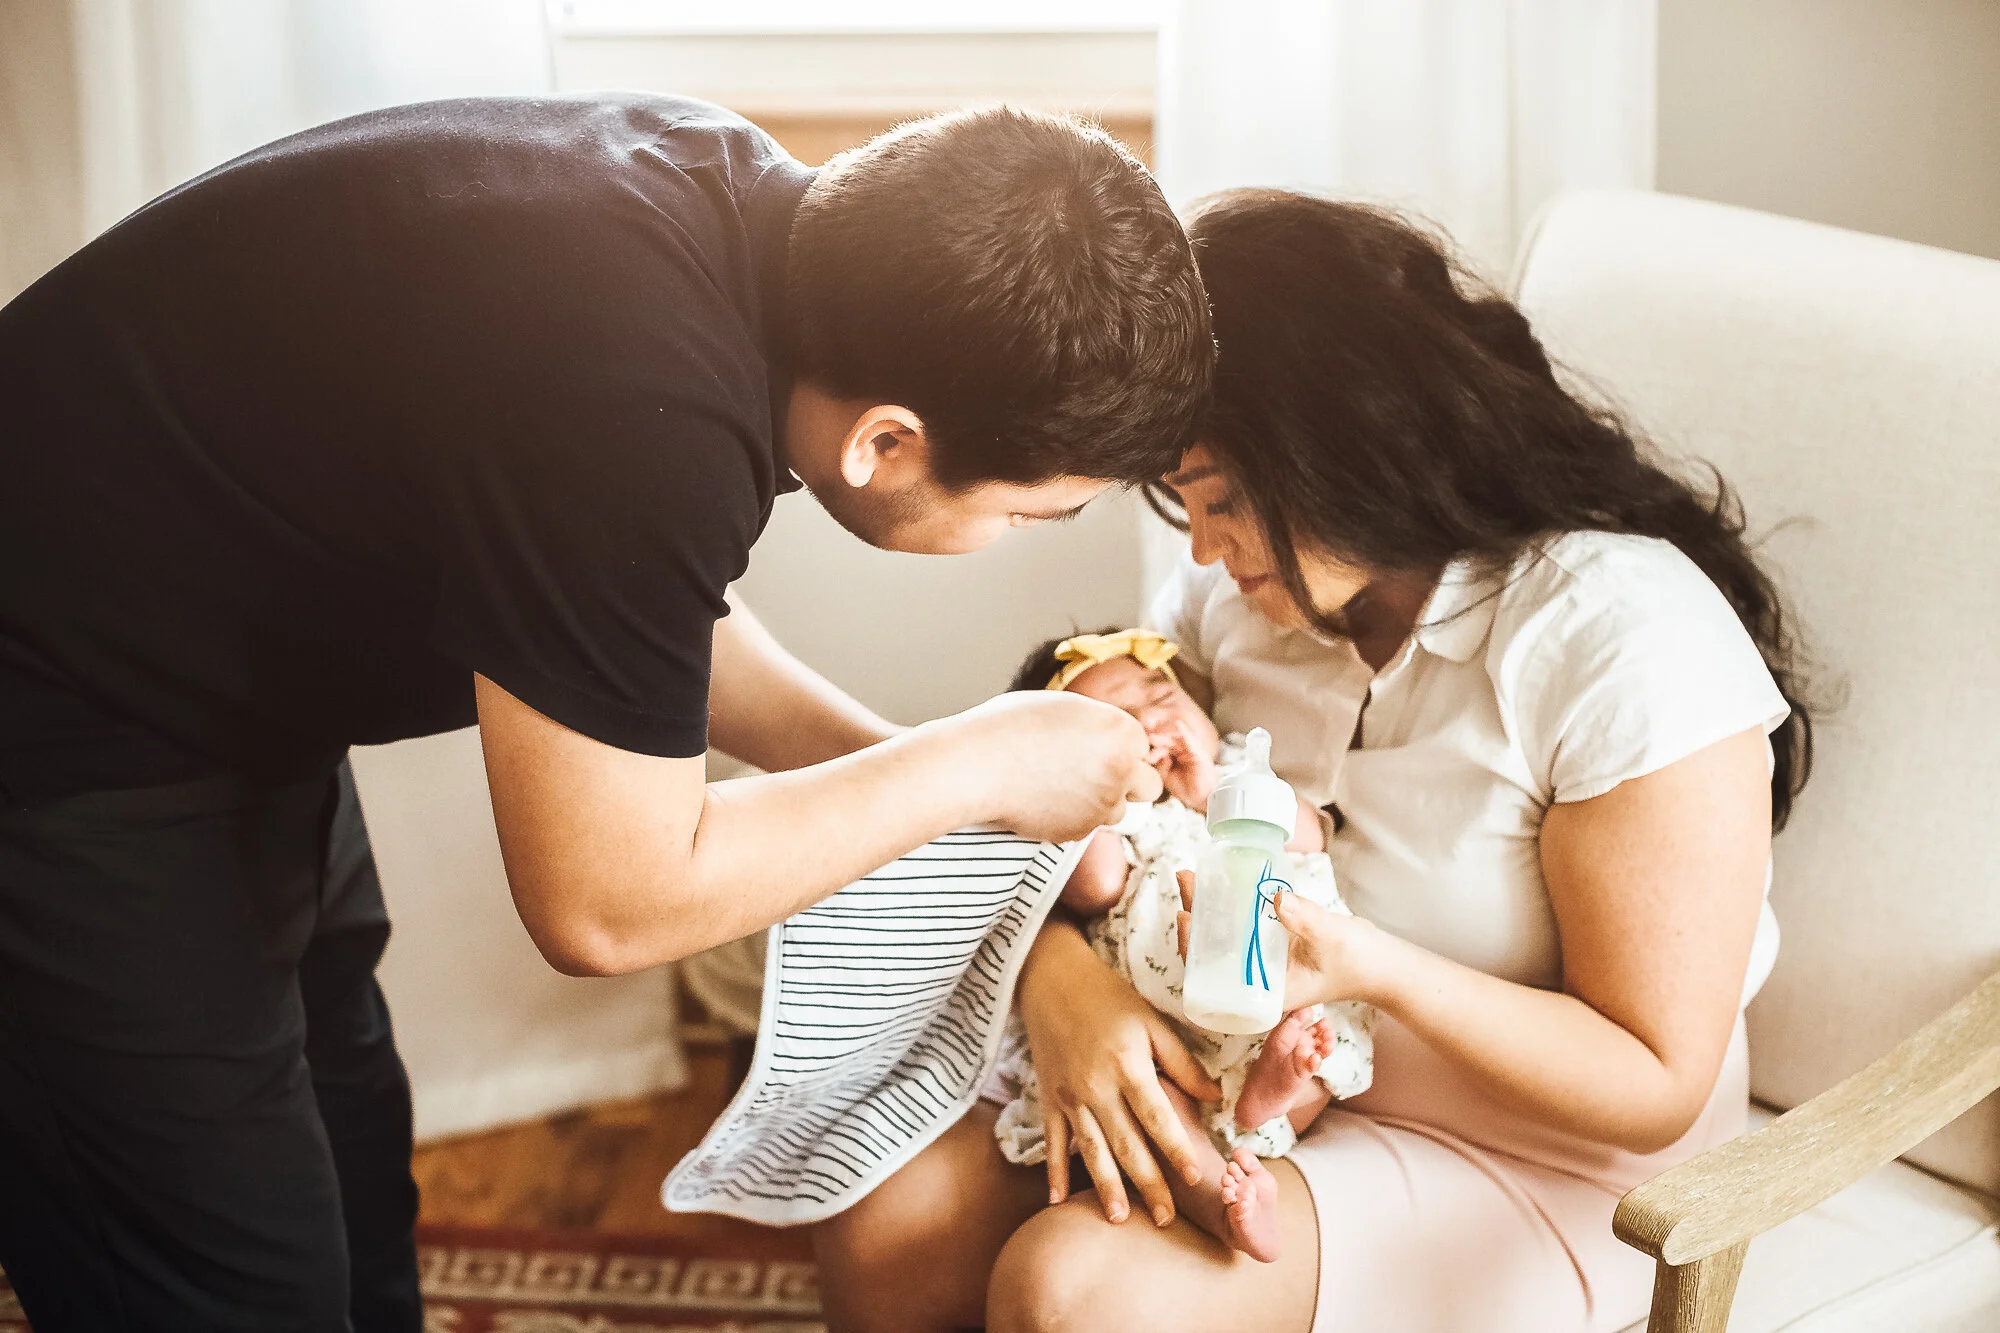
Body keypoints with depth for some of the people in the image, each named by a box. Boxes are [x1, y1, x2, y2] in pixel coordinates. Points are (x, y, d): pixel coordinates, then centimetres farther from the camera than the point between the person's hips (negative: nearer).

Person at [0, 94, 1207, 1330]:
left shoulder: (756, 204, -10)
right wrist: (974, 765, -15)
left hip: (231, 700, 9)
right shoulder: (632, 418, -37)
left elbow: (654, 616, 8)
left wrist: (895, 756, -2)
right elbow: (606, 905, -23)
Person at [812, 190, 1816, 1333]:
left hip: (1532, 1169, -6)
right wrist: (1059, 973, -23)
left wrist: (1371, 968, -33)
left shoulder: (1626, 637, -22)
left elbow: (1655, 1088, -19)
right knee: (883, 1229, -15)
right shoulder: (1240, 585, -1)